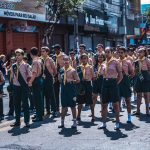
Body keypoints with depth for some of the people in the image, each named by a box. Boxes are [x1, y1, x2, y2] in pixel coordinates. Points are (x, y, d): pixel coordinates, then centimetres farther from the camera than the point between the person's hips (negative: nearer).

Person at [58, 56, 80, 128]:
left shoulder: (73, 71, -7)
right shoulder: (61, 70, 7)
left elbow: (78, 80, -5)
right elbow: (60, 79, 19)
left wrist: (72, 81, -15)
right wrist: (62, 81, 3)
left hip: (71, 90, -4)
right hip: (63, 90, 4)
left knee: (72, 106, 3)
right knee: (64, 106, 10)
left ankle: (74, 122, 11)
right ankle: (62, 122, 19)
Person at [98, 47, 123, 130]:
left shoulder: (115, 62, -3)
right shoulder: (104, 63, 13)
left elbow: (120, 75, -4)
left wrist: (116, 83, -7)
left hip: (113, 83, -6)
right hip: (105, 83, 6)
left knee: (115, 104, 0)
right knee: (104, 104, 9)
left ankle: (117, 123, 10)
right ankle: (104, 123, 18)